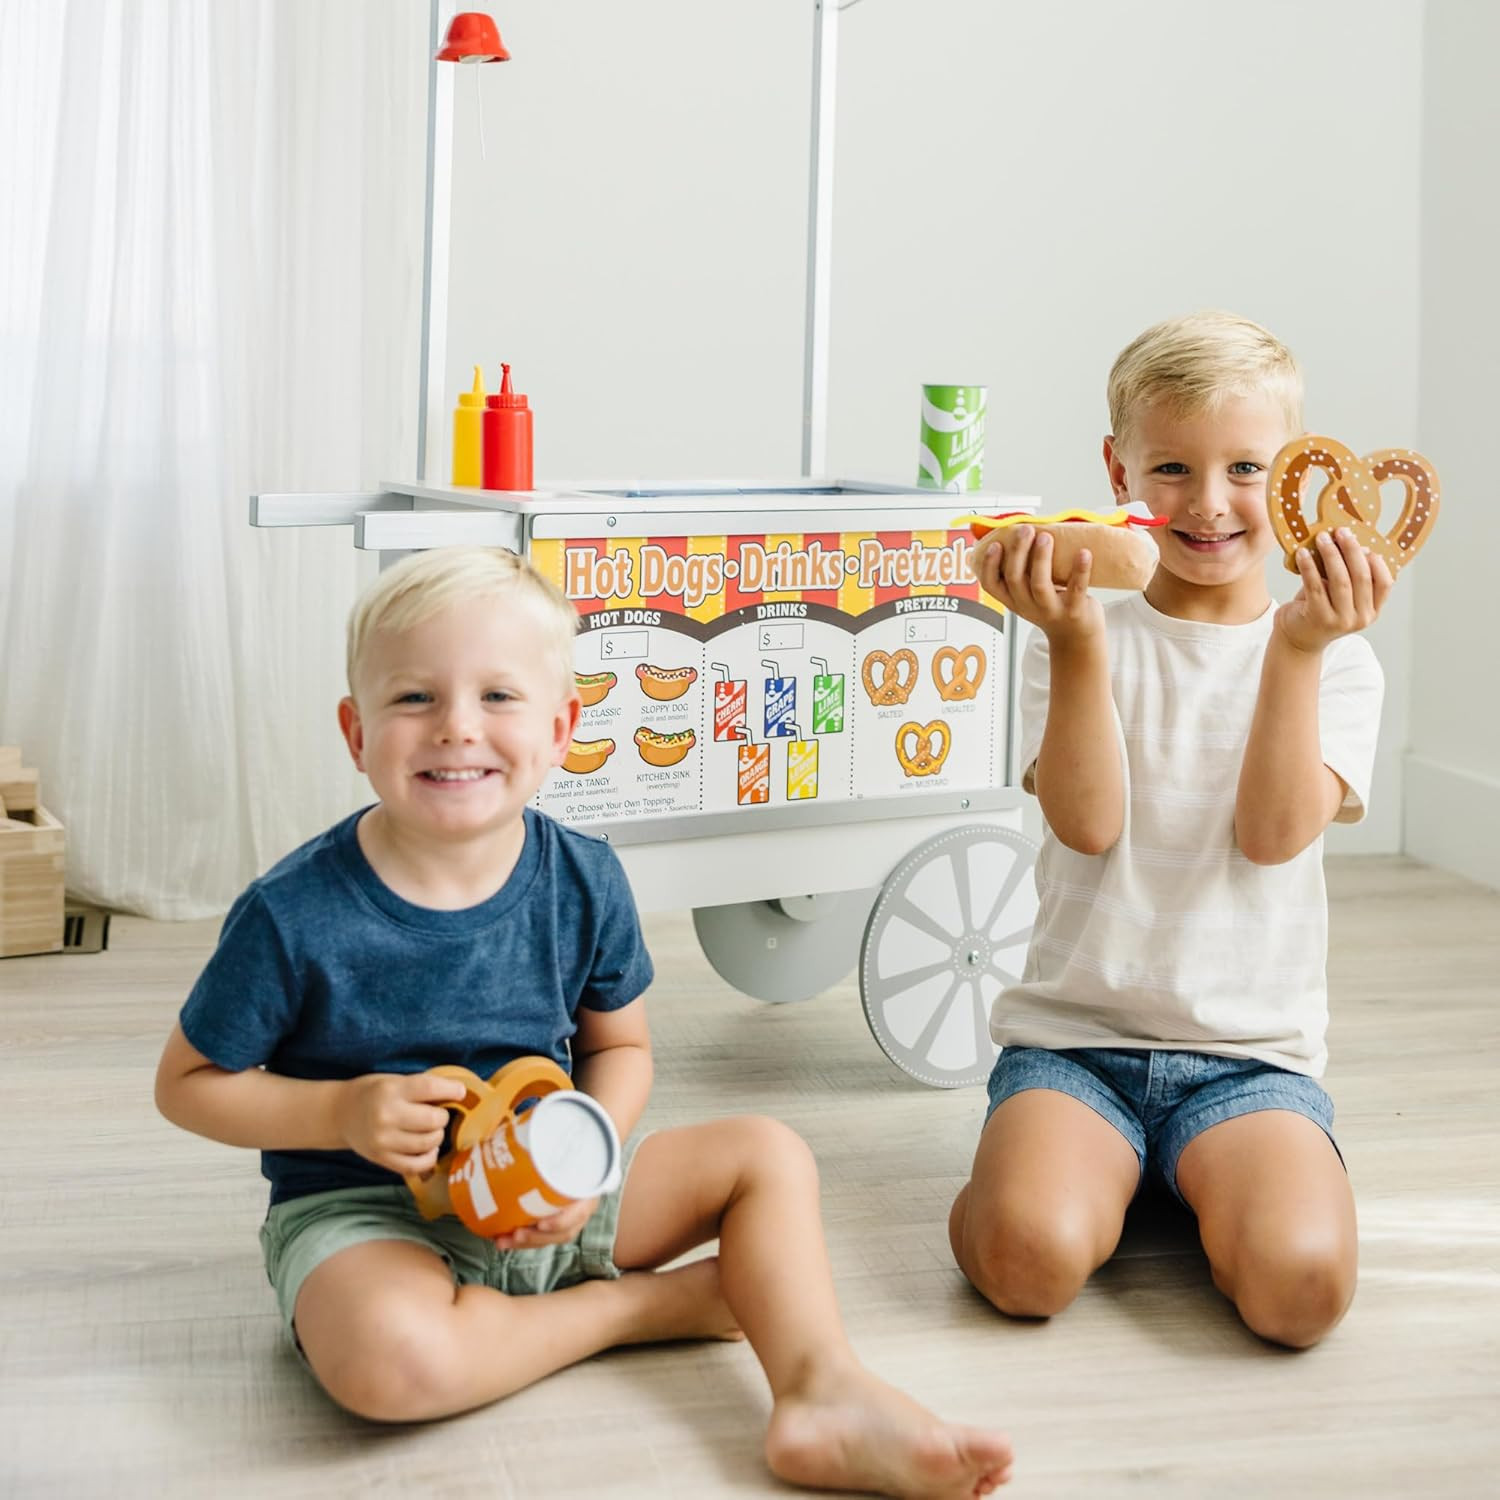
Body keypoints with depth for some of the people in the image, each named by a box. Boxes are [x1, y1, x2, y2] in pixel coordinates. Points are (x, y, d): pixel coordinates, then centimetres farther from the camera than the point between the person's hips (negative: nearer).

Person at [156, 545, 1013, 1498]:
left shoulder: (583, 883, -6)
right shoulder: (295, 917, -17)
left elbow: (621, 1045, 9)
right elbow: (189, 1084, -6)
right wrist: (345, 1112, -22)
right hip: (365, 1210, -4)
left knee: (768, 1153, -3)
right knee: (390, 1359, -38)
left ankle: (825, 1396, -21)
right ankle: (647, 1302, -16)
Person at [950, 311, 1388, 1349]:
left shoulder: (1334, 661, 6)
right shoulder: (1082, 646, 5)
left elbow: (1274, 832, -10)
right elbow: (1089, 825, -11)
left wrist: (1298, 645, -18)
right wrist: (1077, 642, -21)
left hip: (1252, 1054, 1)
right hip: (1073, 1036, 0)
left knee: (1300, 1283, -27)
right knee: (1031, 1261, -30)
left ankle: (1207, 1190, 5)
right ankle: (1107, 1174, 4)